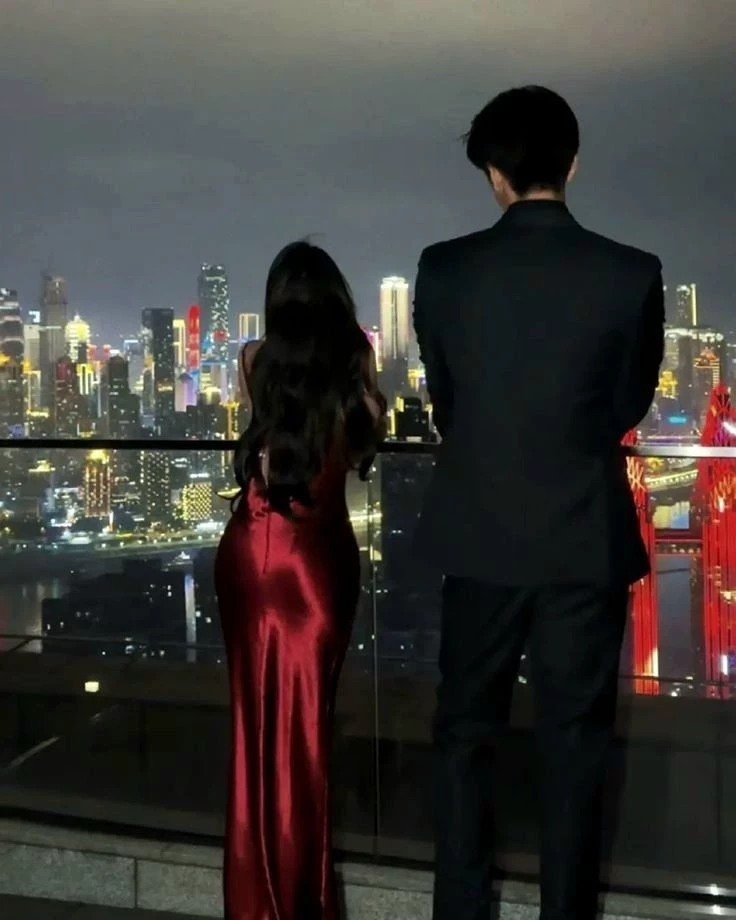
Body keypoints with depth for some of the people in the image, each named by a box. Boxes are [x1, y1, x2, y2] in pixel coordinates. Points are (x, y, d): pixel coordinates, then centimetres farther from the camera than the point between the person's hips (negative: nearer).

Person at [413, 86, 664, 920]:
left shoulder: (444, 268, -6)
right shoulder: (631, 274, -9)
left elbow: (441, 395, 6)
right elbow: (633, 402, 4)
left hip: (480, 533, 1)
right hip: (588, 537, -1)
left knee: (466, 730, 15)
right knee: (574, 739, 10)